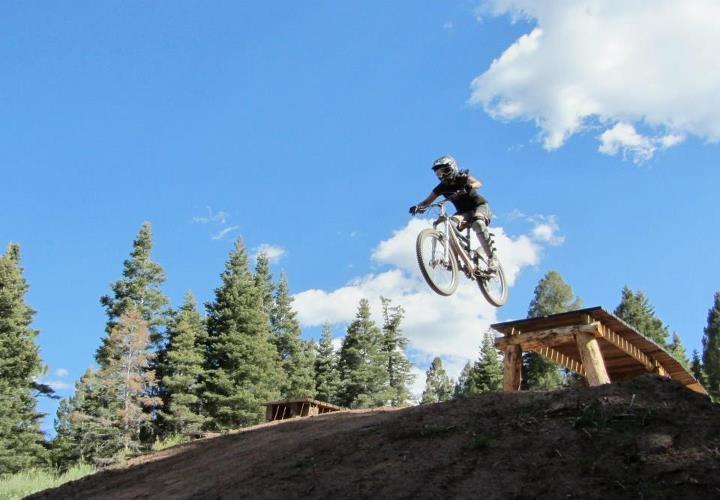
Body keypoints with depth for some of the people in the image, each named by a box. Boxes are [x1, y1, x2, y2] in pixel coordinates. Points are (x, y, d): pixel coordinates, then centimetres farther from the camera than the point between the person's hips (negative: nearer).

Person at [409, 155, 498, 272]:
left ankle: (492, 256, -32)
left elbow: (478, 183, -33)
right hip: (464, 212, 4)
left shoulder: (462, 178, -15)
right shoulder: (442, 187, -5)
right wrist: (418, 206, -34)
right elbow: (427, 201, -12)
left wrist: (468, 187, -55)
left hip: (479, 206, -4)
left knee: (478, 223, -36)